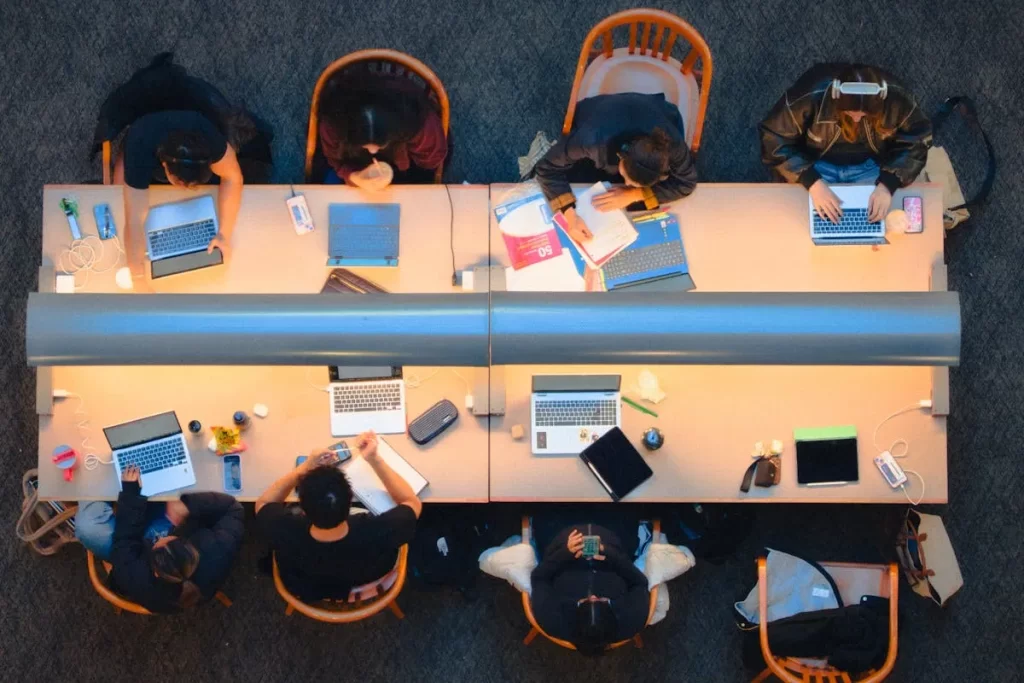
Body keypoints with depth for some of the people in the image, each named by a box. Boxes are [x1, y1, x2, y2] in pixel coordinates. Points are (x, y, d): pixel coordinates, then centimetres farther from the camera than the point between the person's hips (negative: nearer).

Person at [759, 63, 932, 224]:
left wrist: (888, 183, -29)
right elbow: (774, 141, -25)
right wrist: (812, 181, -35)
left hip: (870, 166, 2)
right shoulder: (810, 95, -32)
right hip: (817, 165, -1)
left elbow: (917, 141, -13)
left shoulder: (895, 97, -26)